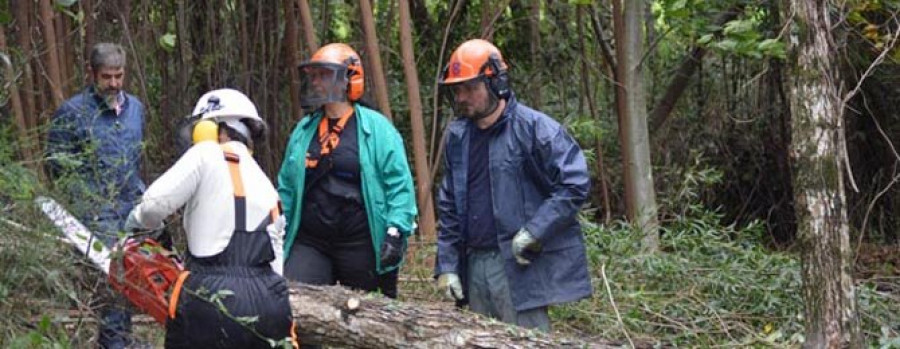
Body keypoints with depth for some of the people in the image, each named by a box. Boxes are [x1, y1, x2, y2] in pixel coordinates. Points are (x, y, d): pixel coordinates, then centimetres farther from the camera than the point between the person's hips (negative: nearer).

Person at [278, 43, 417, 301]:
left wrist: (396, 232, -15)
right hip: (309, 243, 4)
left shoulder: (375, 128, -3)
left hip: (360, 245, -4)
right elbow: (286, 188, 18)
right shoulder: (303, 130, 12)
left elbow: (399, 185, -7)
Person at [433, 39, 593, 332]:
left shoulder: (533, 128, -10)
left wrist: (533, 232, -18)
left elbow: (575, 183, -15)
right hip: (473, 265, 7)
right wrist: (446, 265, 10)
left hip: (519, 266, -7)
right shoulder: (457, 136, 11)